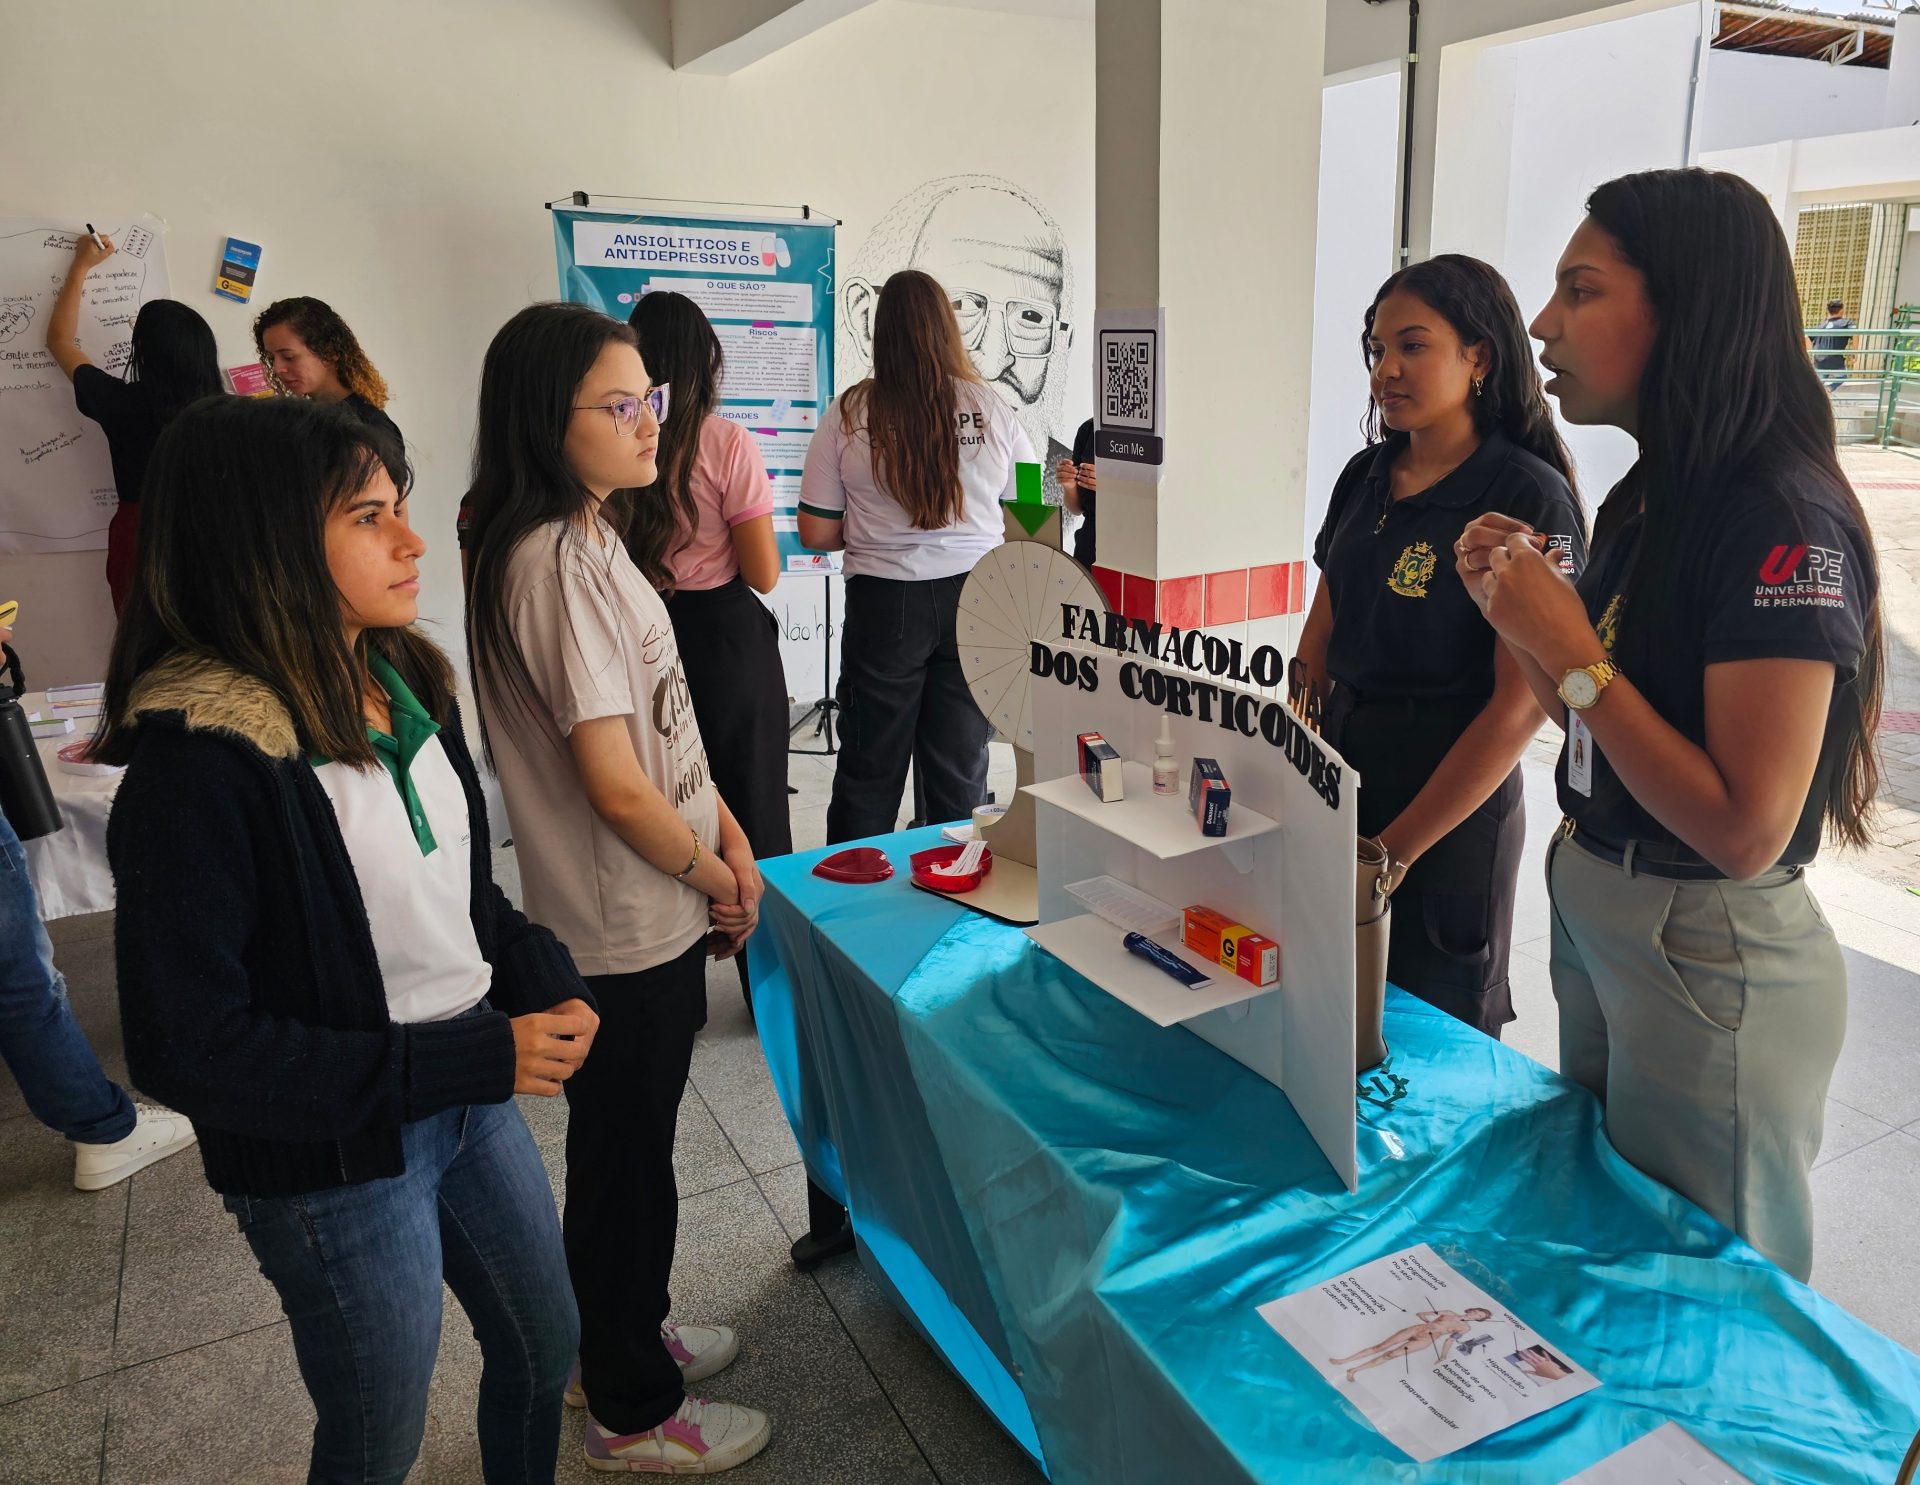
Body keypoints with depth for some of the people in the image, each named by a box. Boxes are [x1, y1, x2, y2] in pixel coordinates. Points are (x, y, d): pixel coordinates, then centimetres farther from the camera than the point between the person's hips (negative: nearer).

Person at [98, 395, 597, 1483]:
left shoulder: (405, 682, -2)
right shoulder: (199, 760, -24)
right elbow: (190, 1046, -23)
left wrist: (545, 984, -8)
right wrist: (478, 1059, -23)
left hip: (475, 1097, 7)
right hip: (337, 1165, -6)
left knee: (545, 1350, 25)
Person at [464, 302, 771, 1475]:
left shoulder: (589, 540, 6)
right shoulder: (555, 566, -24)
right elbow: (618, 787, -26)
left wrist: (730, 832, 4)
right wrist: (714, 876, -10)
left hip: (655, 909, 9)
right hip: (626, 930, -9)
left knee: (627, 1148, 24)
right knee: (628, 1160, 10)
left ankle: (623, 1342, 46)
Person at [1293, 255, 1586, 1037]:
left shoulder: (1526, 496, -14)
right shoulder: (1365, 477, 6)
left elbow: (1520, 704, -17)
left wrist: (1392, 853, -15)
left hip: (1451, 809, -6)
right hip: (1341, 776, 6)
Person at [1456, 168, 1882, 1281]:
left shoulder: (1782, 524, -23)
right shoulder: (1644, 501, 4)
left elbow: (1747, 831, -26)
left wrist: (1574, 651, -25)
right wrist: (1520, 608, -4)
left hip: (1713, 962, -8)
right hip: (1593, 917, 9)